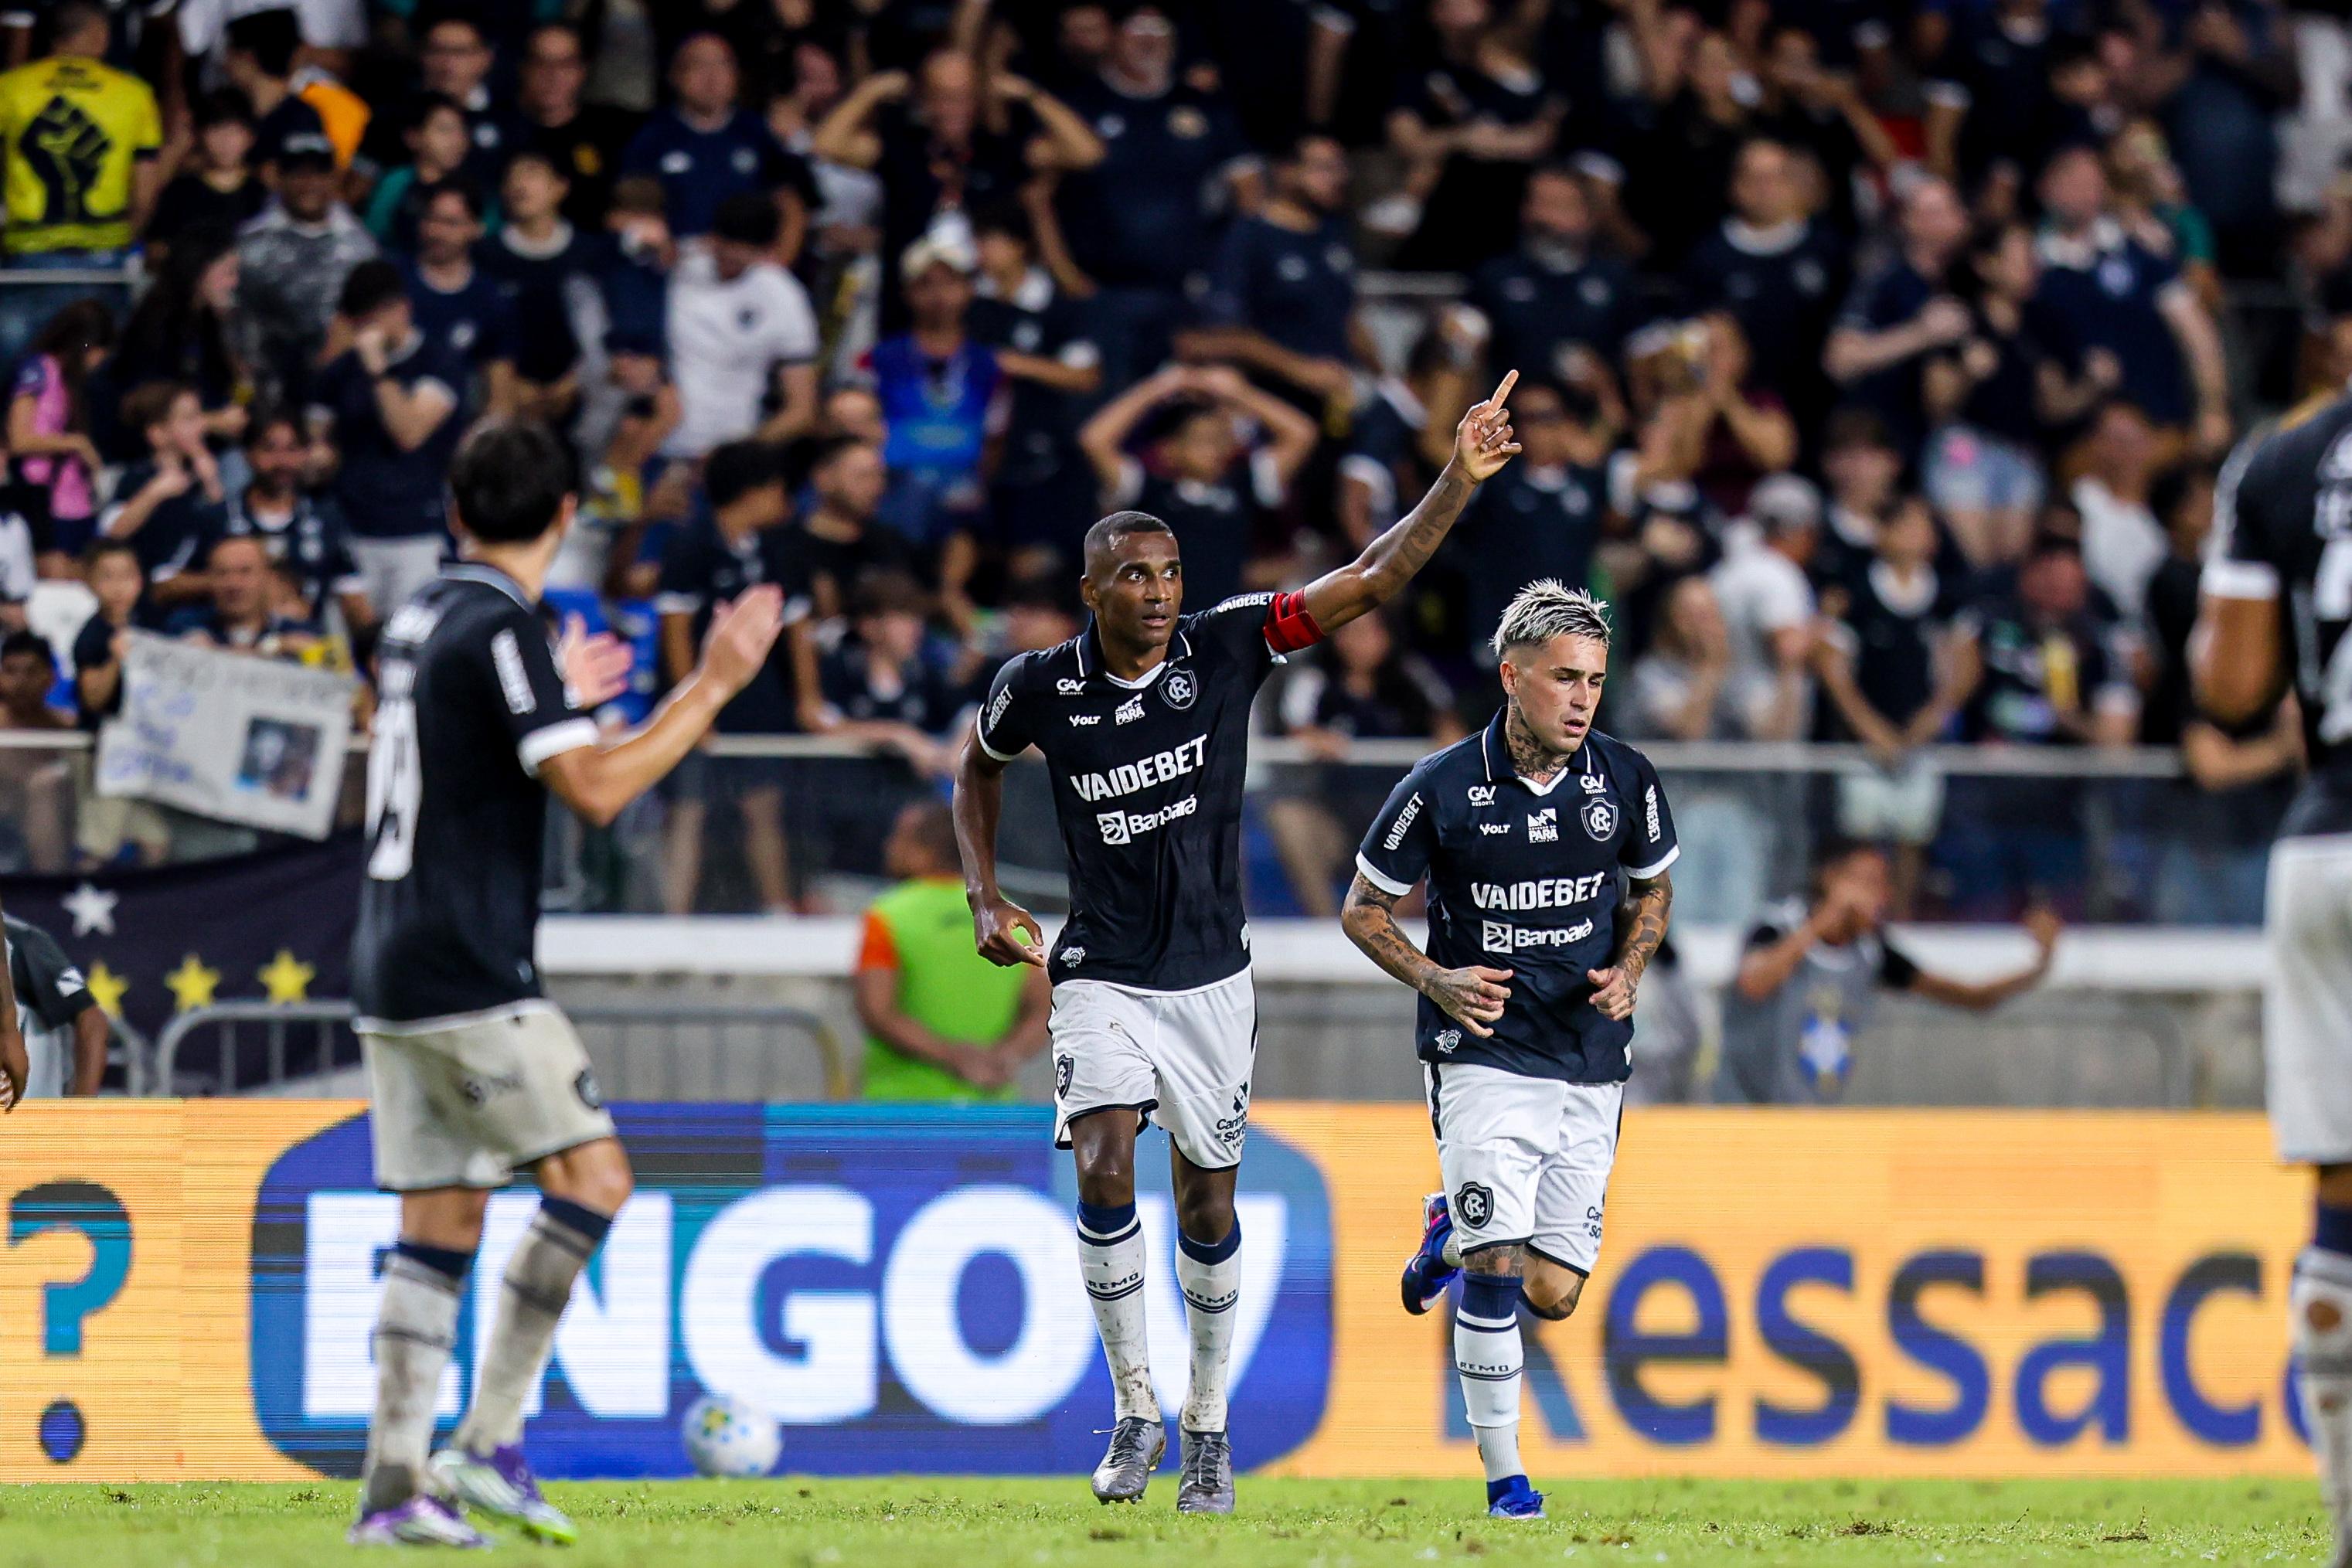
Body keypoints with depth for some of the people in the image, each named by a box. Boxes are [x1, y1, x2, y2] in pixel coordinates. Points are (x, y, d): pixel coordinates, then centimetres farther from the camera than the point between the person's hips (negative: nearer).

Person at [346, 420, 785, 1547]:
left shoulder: (420, 621, 16)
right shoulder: (499, 627, -12)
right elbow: (594, 789, -19)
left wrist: (560, 701, 42)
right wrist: (711, 688, -13)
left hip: (394, 978, 9)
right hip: (467, 976, -9)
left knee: (438, 1219, 9)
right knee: (591, 1175, -5)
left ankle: (394, 1483, 3)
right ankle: (487, 1439, -11)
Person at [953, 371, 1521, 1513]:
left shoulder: (1225, 649, -8)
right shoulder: (1041, 688, -7)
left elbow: (1372, 581, -12)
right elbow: (978, 768, 15)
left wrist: (1460, 481, -23)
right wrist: (984, 897, 6)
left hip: (1210, 978, 1)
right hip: (1103, 979, -1)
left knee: (1206, 1208, 7)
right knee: (1103, 1174, -20)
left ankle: (1207, 1421, 26)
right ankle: (1135, 1408, -6)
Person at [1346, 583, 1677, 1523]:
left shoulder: (1626, 781, -2)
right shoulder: (1440, 790, -11)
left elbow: (1654, 887, 17)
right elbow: (1364, 908, 2)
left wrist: (1628, 972, -2)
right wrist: (1437, 980, -14)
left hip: (1591, 1064, 3)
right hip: (1484, 1057, -3)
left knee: (1553, 1293, 4)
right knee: (1499, 1271, -16)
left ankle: (1453, 1231, 38)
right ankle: (1503, 1473, -2)